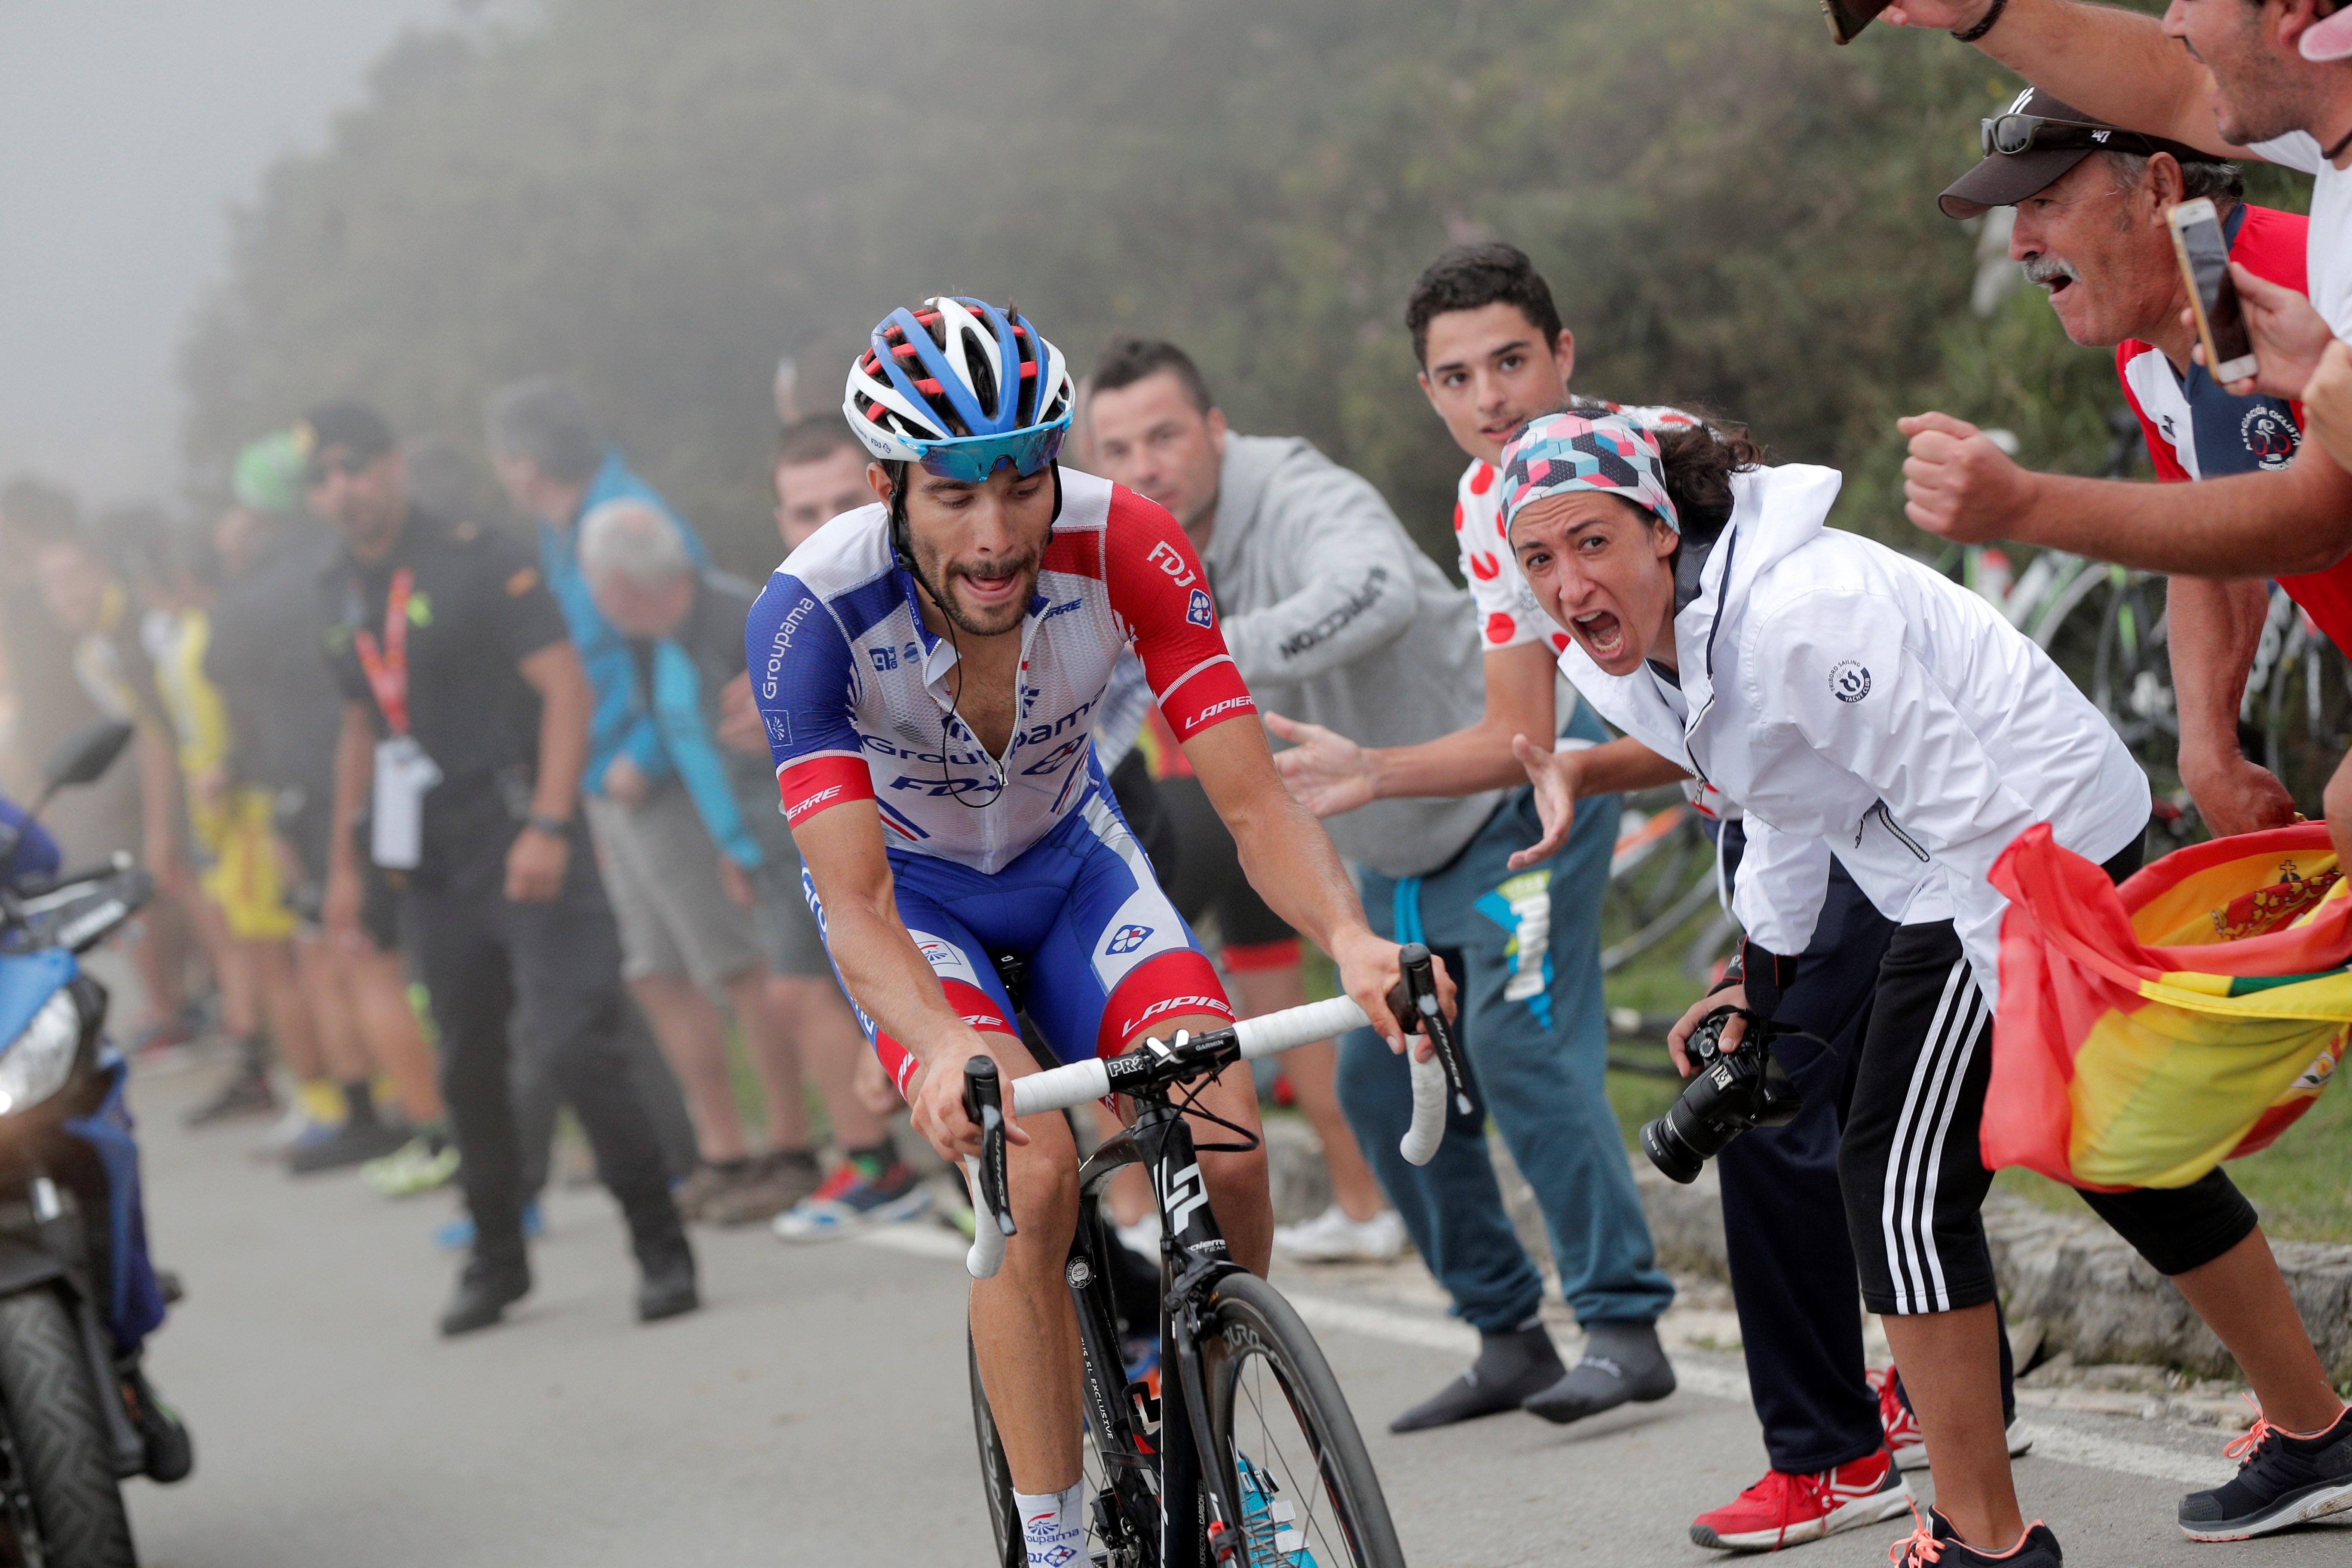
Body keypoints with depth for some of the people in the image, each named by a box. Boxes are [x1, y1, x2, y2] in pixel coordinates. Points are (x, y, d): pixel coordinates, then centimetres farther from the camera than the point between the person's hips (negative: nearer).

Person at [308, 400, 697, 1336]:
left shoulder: (478, 563, -7)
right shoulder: (340, 597, 13)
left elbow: (566, 688, -12)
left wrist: (548, 827, -21)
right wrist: (344, 860, 22)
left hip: (520, 846, -6)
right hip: (429, 868, 6)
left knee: (573, 1046, -15)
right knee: (467, 1067, 10)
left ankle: (662, 1248, -6)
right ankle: (495, 1259, 23)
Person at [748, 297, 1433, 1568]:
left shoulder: (1123, 548, -29)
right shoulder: (812, 611, -33)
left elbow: (1254, 805, -28)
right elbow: (856, 904, -37)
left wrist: (1348, 938, -49)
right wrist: (944, 1050, -57)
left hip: (1067, 852, 2)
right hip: (907, 884, -2)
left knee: (1228, 1156, -18)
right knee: (1030, 1174, -27)